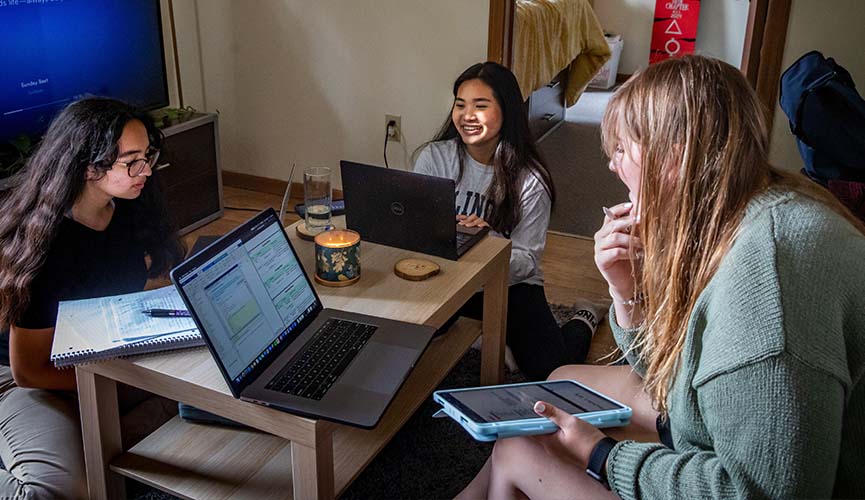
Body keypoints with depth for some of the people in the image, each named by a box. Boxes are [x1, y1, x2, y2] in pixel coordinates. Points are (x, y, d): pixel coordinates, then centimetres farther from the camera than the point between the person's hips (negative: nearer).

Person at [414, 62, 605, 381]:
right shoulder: (434, 157, -8)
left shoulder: (530, 181, -13)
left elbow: (526, 263, -12)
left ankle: (583, 322, 20)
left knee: (551, 373, -17)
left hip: (510, 284, -2)